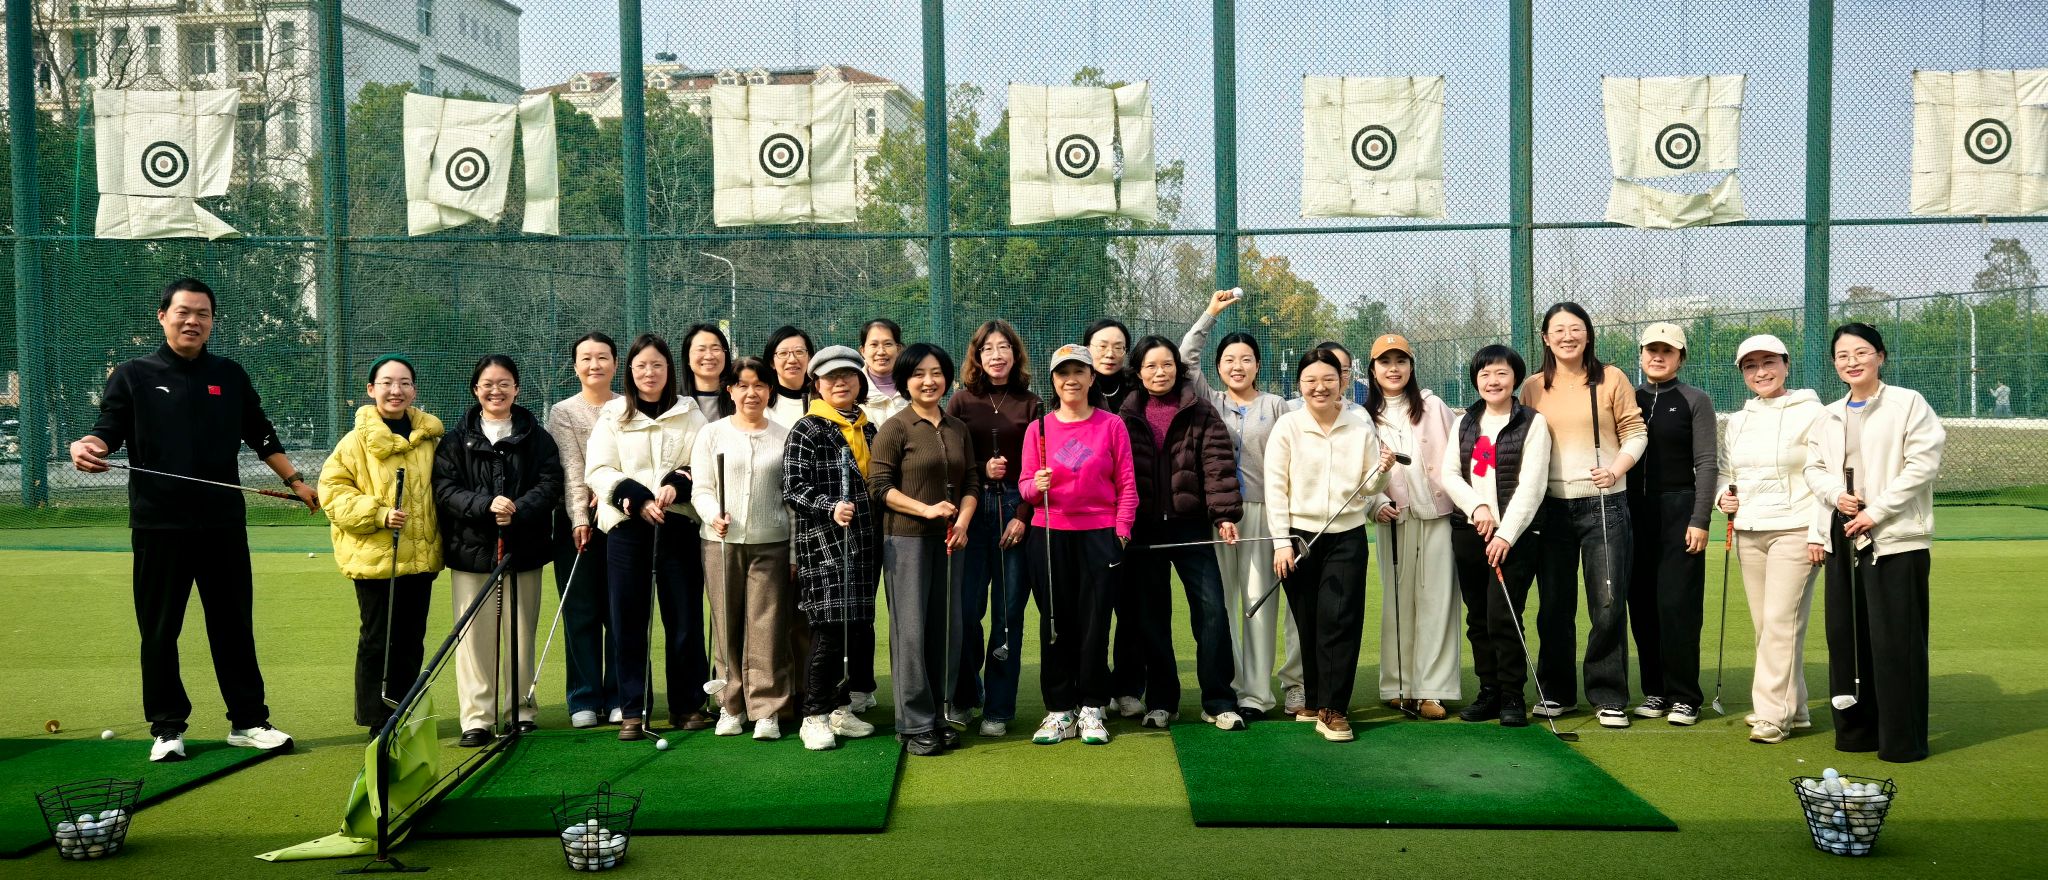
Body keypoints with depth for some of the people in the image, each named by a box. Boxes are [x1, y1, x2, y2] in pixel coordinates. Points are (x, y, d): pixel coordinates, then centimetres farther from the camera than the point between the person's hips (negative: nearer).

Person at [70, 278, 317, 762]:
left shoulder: (230, 376, 11)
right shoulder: (133, 375, 3)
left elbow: (262, 437, 18)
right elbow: (108, 430, -2)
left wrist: (295, 480, 14)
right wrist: (87, 446, -24)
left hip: (223, 524, 2)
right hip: (159, 526, -2)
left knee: (235, 626, 7)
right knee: (160, 631, 4)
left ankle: (248, 721, 14)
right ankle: (167, 728, 15)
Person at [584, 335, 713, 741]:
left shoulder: (689, 413, 11)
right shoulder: (612, 415, 10)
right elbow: (597, 471, 1)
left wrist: (678, 484, -14)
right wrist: (638, 499, -12)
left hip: (678, 524, 0)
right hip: (626, 526, 0)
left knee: (685, 618, 1)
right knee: (629, 621, 1)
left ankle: (688, 705, 12)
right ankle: (632, 711, 9)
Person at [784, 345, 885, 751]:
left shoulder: (869, 430, 17)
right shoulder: (807, 430, -3)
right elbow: (792, 487, -9)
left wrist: (879, 532, 14)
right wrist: (830, 507, -22)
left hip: (865, 542, 7)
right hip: (824, 542, -7)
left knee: (860, 629, 8)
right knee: (829, 629, -8)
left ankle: (840, 709, 22)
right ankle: (814, 717, 3)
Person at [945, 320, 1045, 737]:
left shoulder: (1031, 404, 7)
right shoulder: (961, 401, 9)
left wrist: (1023, 515, -8)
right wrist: (981, 469, -9)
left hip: (1015, 511, 0)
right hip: (971, 510, 0)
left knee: (1009, 612, 1)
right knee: (966, 608, -3)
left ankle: (999, 709, 11)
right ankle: (963, 697, 18)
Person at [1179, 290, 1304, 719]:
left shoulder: (1276, 407, 7)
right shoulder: (1209, 403, 12)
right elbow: (1186, 358, 5)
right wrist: (1210, 313, 6)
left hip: (1262, 511, -1)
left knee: (1260, 599, -3)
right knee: (1219, 600, 1)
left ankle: (1255, 693, 1)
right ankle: (1224, 688, 7)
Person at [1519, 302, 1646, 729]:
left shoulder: (1611, 379, 0)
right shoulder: (1532, 388, 7)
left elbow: (1635, 433, 1)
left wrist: (1616, 471, -15)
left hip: (1604, 505, -2)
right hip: (1551, 506, 2)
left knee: (1608, 604, -2)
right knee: (1554, 606, 9)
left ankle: (1609, 697, 10)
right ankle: (1557, 692, 22)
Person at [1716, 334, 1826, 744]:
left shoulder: (1810, 413, -5)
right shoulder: (1737, 419, 14)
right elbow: (1722, 470, 24)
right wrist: (1722, 497, 4)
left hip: (1793, 530, -6)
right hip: (1748, 532, 6)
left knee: (1781, 621, -9)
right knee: (1763, 624, 8)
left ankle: (1773, 714, -4)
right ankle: (1792, 707, 19)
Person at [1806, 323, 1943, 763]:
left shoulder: (1908, 404, -2)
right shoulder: (1829, 416, 16)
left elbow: (1922, 464, -10)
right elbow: (1814, 467, 16)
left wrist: (1876, 511, -14)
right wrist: (1836, 493, -6)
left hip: (1895, 538, -6)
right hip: (1843, 536, 6)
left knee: (1895, 640, -5)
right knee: (1845, 636, 8)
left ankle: (1902, 739, 5)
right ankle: (1855, 731, 19)